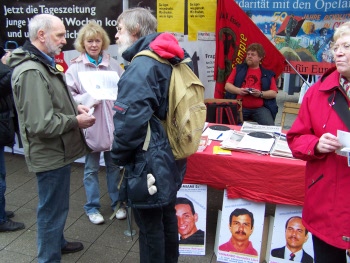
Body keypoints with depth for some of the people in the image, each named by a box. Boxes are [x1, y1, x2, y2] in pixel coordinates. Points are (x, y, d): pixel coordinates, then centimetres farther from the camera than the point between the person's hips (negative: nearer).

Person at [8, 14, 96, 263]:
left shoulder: (43, 63, 10)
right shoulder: (31, 72, -25)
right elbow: (41, 124, -29)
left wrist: (74, 107, 5)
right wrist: (76, 121, -17)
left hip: (57, 151, 11)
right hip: (51, 155, -11)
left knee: (57, 205, 26)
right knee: (52, 210, 6)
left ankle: (57, 242, 47)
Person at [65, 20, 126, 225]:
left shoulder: (113, 64, 2)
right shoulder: (75, 68, -3)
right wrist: (89, 98, -20)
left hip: (112, 124, 2)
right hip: (90, 126, -2)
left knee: (114, 166, 16)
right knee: (91, 169, 12)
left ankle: (117, 203, 35)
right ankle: (92, 207, 31)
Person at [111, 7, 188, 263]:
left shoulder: (142, 66, -20)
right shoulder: (171, 60, 7)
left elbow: (130, 120, -28)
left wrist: (119, 156, -11)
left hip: (149, 160, -9)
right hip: (170, 155, 9)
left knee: (150, 225, 8)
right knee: (167, 216, 24)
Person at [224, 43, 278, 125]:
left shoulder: (268, 74, 15)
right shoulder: (238, 69, 18)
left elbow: (274, 93, 9)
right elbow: (227, 86, 12)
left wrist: (261, 94, -10)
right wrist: (238, 90, -7)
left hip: (260, 108, 0)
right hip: (239, 107, 0)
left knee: (269, 126, -26)